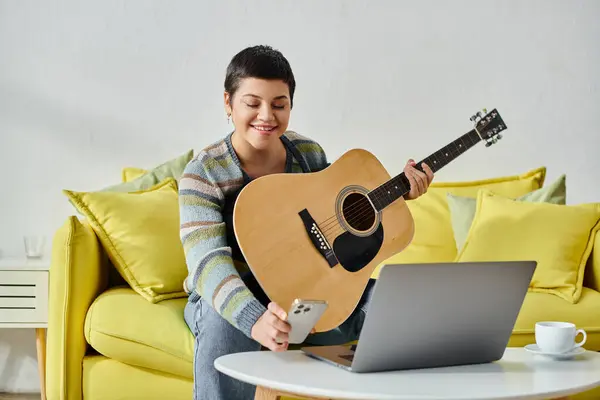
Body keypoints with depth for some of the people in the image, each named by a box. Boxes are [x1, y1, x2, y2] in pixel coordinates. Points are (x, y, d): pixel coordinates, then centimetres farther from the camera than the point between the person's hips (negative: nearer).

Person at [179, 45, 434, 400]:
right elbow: (208, 262, -30)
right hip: (236, 301, -4)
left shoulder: (309, 153, 0)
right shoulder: (204, 174, -16)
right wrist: (256, 321, -49)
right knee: (224, 324, -40)